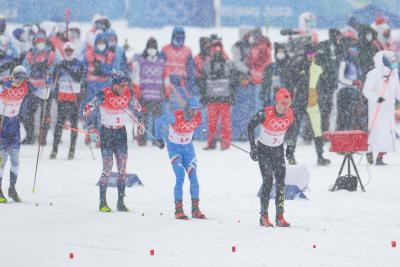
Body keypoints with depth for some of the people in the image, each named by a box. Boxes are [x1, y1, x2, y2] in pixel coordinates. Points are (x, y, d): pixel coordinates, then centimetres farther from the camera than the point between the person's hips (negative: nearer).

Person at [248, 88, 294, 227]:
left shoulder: (290, 115, -12)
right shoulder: (265, 113, -24)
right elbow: (251, 126, -10)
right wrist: (253, 148, -11)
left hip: (278, 150, 4)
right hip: (263, 149, -4)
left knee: (281, 182, -4)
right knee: (268, 181, -12)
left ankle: (280, 216, 1)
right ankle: (264, 216, -5)